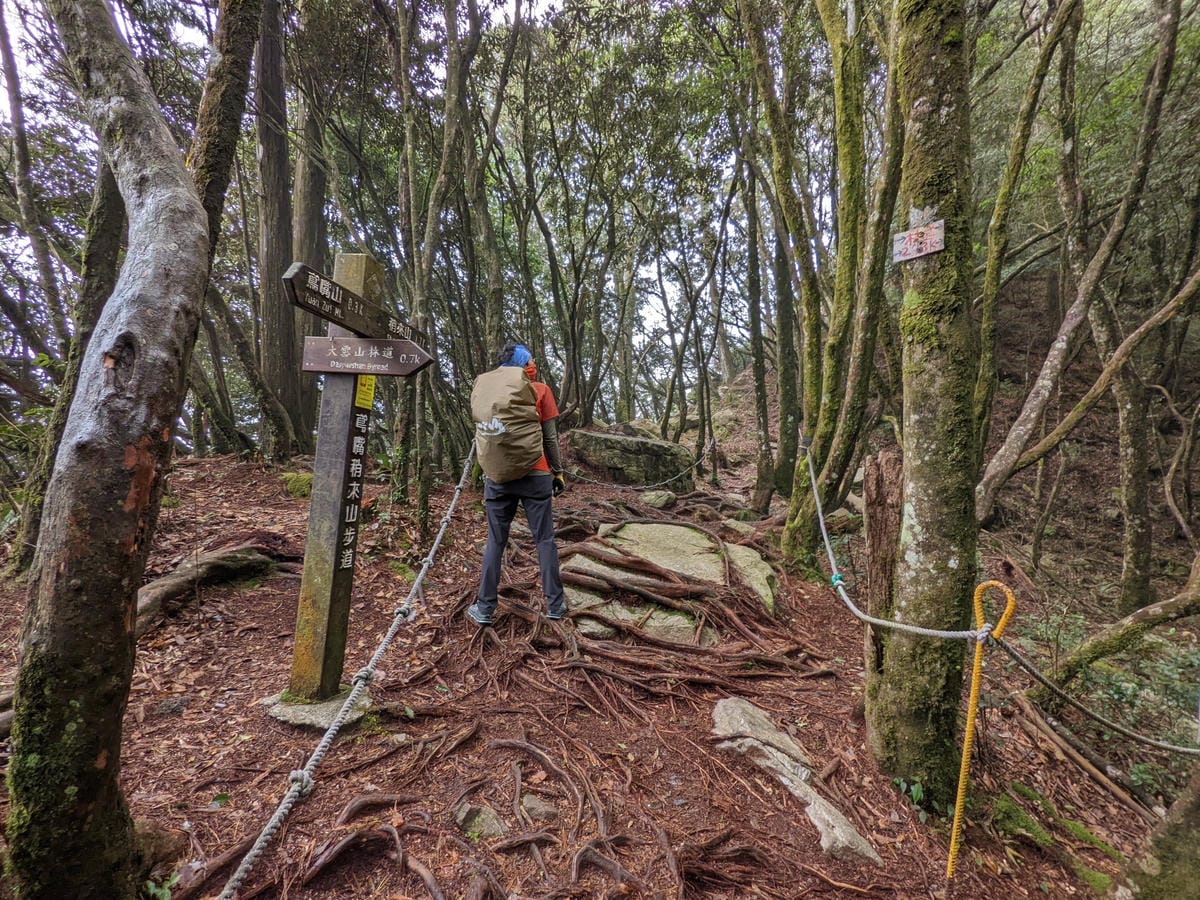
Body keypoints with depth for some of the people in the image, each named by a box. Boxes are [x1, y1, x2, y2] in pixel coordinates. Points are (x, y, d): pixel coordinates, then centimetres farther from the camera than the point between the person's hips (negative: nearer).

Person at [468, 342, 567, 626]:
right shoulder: (540, 390, -1)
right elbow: (550, 437, -1)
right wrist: (558, 471, 8)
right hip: (535, 474, -2)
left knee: (495, 541, 9)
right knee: (545, 540, 6)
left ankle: (485, 609, 13)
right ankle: (555, 605, 13)